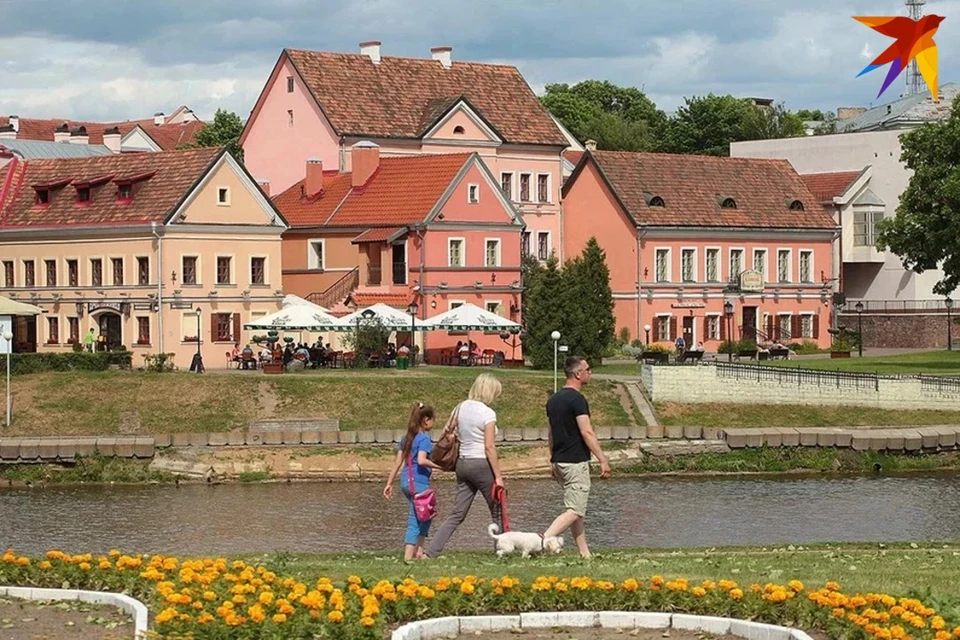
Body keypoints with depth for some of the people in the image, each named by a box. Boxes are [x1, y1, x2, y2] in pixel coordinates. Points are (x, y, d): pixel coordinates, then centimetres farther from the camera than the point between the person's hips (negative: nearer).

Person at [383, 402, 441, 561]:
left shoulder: (407, 438, 13)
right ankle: (409, 555, -11)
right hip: (419, 482, -9)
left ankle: (418, 551, 23)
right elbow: (421, 460, -25)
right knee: (416, 520, -6)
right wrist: (438, 466, -14)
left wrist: (389, 483, 15)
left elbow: (398, 462, 14)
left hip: (406, 481, 9)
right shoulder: (424, 438, -10)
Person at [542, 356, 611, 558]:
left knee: (576, 509, 13)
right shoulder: (577, 399, -16)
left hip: (559, 461, 9)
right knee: (575, 510, -8)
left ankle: (584, 553, 15)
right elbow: (587, 432, -20)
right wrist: (603, 460, -17)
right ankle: (543, 540, -20)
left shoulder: (553, 399, 11)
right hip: (576, 462, -9)